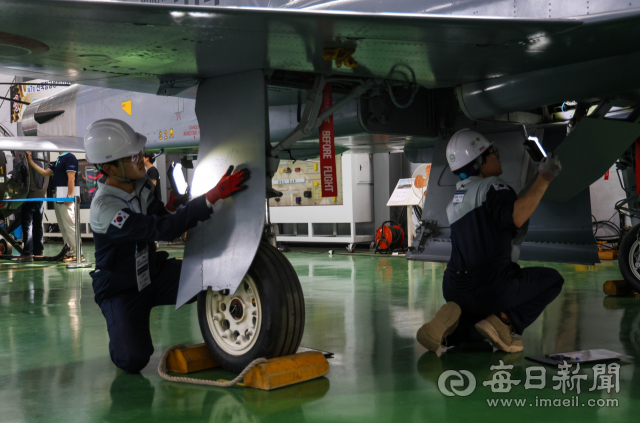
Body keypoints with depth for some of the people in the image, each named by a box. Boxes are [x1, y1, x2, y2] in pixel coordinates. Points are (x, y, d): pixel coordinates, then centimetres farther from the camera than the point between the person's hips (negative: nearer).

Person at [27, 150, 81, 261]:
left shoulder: (69, 157, -10)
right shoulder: (58, 160, 19)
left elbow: (71, 178, -17)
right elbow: (45, 173, 19)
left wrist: (69, 196, -22)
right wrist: (30, 161, 15)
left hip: (66, 200, -10)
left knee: (70, 226, -9)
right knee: (63, 227, 12)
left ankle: (77, 253, -6)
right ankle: (69, 251, 16)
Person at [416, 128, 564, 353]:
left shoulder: (456, 199, 18)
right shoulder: (490, 186, -8)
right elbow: (515, 217, -26)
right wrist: (544, 179, -21)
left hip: (455, 290, 8)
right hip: (491, 288, -7)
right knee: (553, 280, 14)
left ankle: (449, 329, 0)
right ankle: (503, 321, -4)